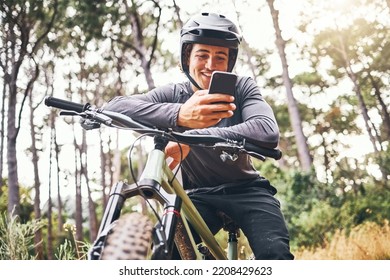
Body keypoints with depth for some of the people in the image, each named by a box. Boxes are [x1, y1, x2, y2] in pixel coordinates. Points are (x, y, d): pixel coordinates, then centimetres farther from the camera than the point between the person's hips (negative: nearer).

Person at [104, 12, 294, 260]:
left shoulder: (242, 88, -11)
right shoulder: (173, 94, -10)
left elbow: (268, 132, -32)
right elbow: (113, 107, -27)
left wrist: (193, 138, -44)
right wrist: (179, 115, -45)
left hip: (245, 190, -1)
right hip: (199, 195, 1)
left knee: (274, 253, -25)